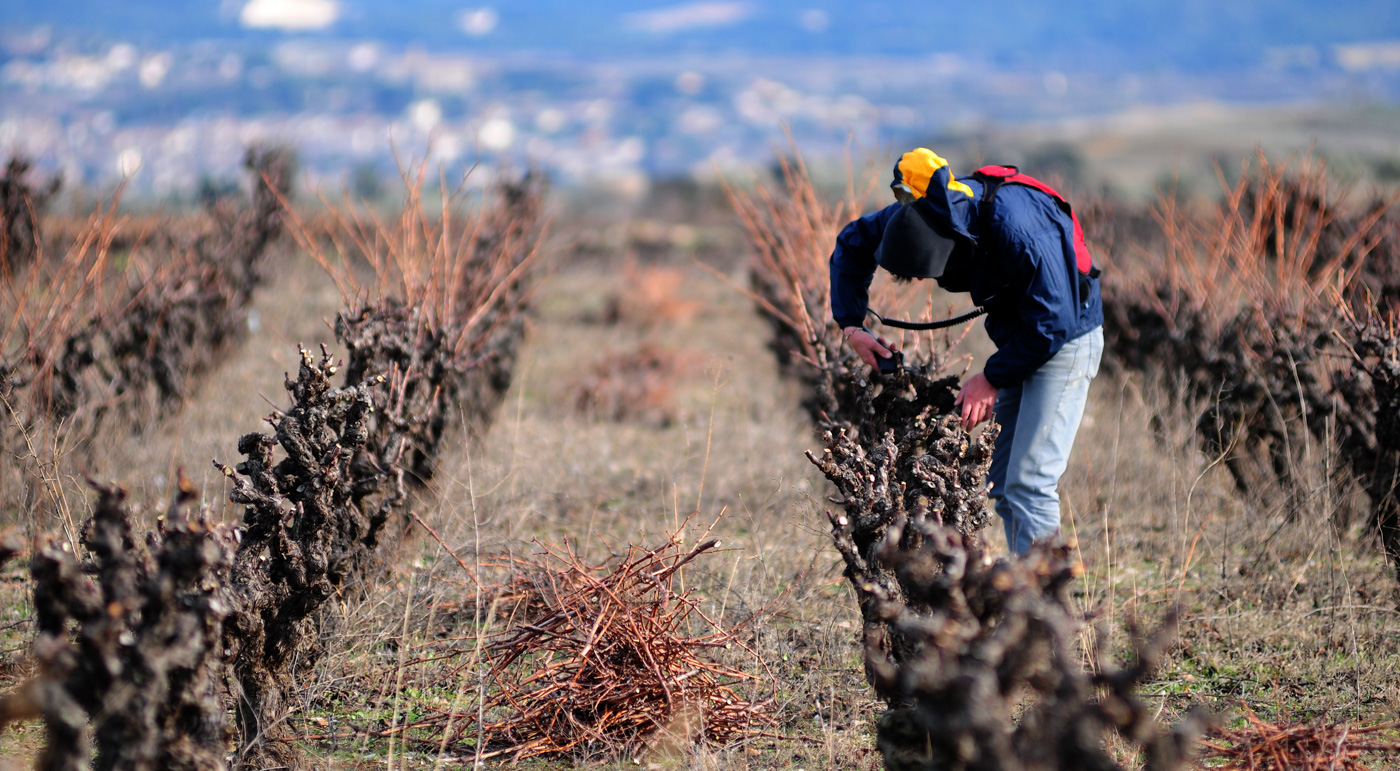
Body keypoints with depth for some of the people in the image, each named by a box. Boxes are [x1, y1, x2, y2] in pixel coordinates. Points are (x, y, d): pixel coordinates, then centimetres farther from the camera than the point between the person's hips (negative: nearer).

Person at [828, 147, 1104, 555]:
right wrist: (851, 325, -2)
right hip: (1018, 340, 8)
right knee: (1003, 485, 8)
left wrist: (992, 378, -20)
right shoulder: (920, 211, -12)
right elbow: (851, 244, 6)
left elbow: (1054, 322, -28)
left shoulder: (1017, 226, -35)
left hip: (1065, 341, -8)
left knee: (1028, 483, -16)